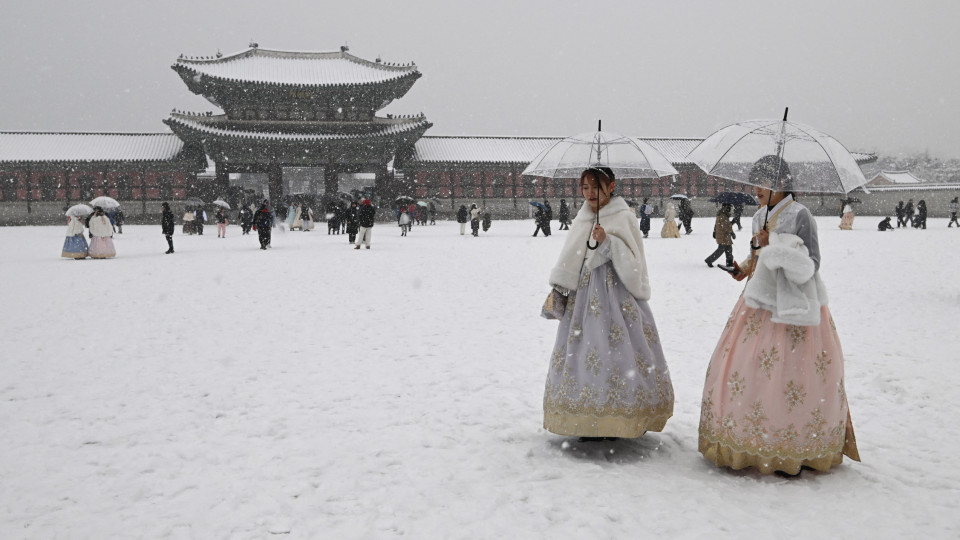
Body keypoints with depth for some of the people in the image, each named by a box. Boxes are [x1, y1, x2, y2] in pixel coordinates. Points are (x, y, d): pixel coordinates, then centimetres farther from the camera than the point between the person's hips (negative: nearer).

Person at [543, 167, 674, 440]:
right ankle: (589, 420, 10)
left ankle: (624, 418, 2)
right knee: (584, 350, 3)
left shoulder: (623, 217, -5)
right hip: (585, 293, 6)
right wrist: (558, 291, 12)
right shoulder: (583, 218, 13)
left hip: (617, 292, -6)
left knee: (616, 349, -8)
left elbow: (632, 261, -11)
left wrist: (608, 241, -24)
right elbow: (570, 259, 17)